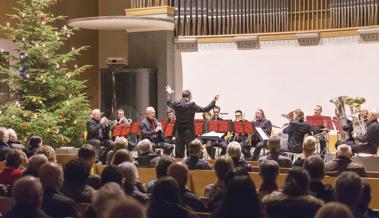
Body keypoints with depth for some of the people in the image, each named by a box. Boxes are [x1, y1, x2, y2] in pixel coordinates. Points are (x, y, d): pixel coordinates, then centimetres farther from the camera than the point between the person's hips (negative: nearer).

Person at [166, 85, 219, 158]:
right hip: (189, 133, -4)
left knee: (179, 154, 11)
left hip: (179, 132, 4)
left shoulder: (176, 105, -4)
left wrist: (169, 94, 37)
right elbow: (205, 109, -11)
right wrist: (214, 101, -1)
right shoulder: (191, 105, -16)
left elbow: (169, 102, 20)